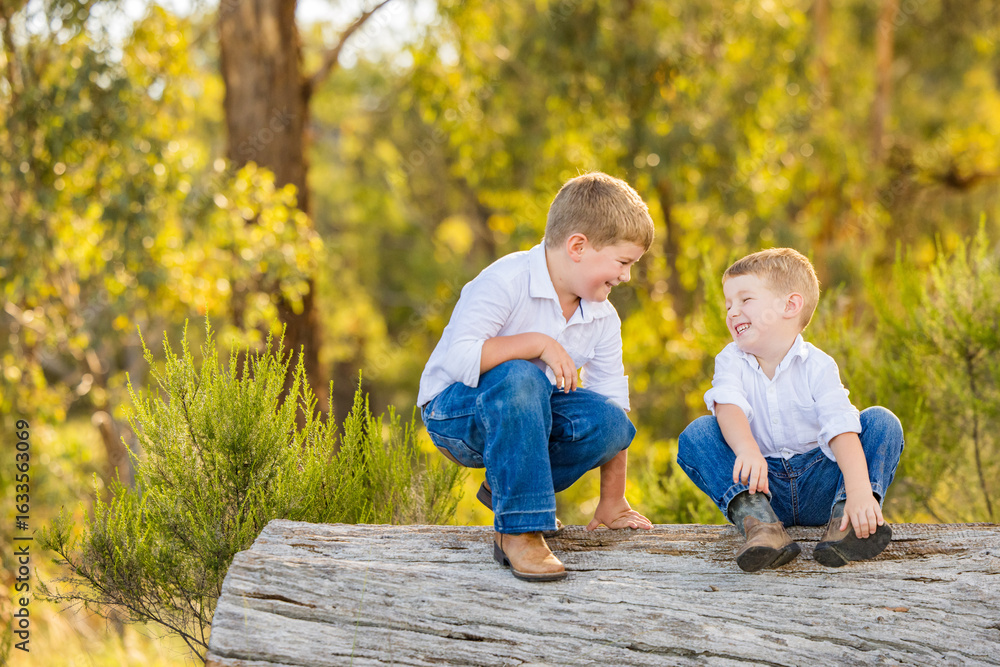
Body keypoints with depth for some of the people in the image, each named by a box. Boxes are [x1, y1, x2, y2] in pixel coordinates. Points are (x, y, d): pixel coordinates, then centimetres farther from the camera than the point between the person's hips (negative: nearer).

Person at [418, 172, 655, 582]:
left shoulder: (603, 320, 1)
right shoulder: (505, 282, -22)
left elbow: (613, 400, 4)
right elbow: (458, 359, -31)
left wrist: (612, 502, 4)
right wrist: (537, 344, -30)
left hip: (520, 416, 7)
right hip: (453, 413, -6)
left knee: (611, 422, -21)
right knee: (519, 378, -39)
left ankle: (506, 490, 2)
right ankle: (518, 528, -32)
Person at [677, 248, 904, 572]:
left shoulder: (817, 366, -7)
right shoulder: (731, 361, 0)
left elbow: (841, 428, -22)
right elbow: (728, 407, -21)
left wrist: (859, 491, -40)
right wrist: (747, 450, -45)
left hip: (817, 483, -1)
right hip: (762, 486, 1)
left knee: (883, 422, -18)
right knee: (695, 434, -20)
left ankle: (844, 519, -39)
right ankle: (758, 522, -42)